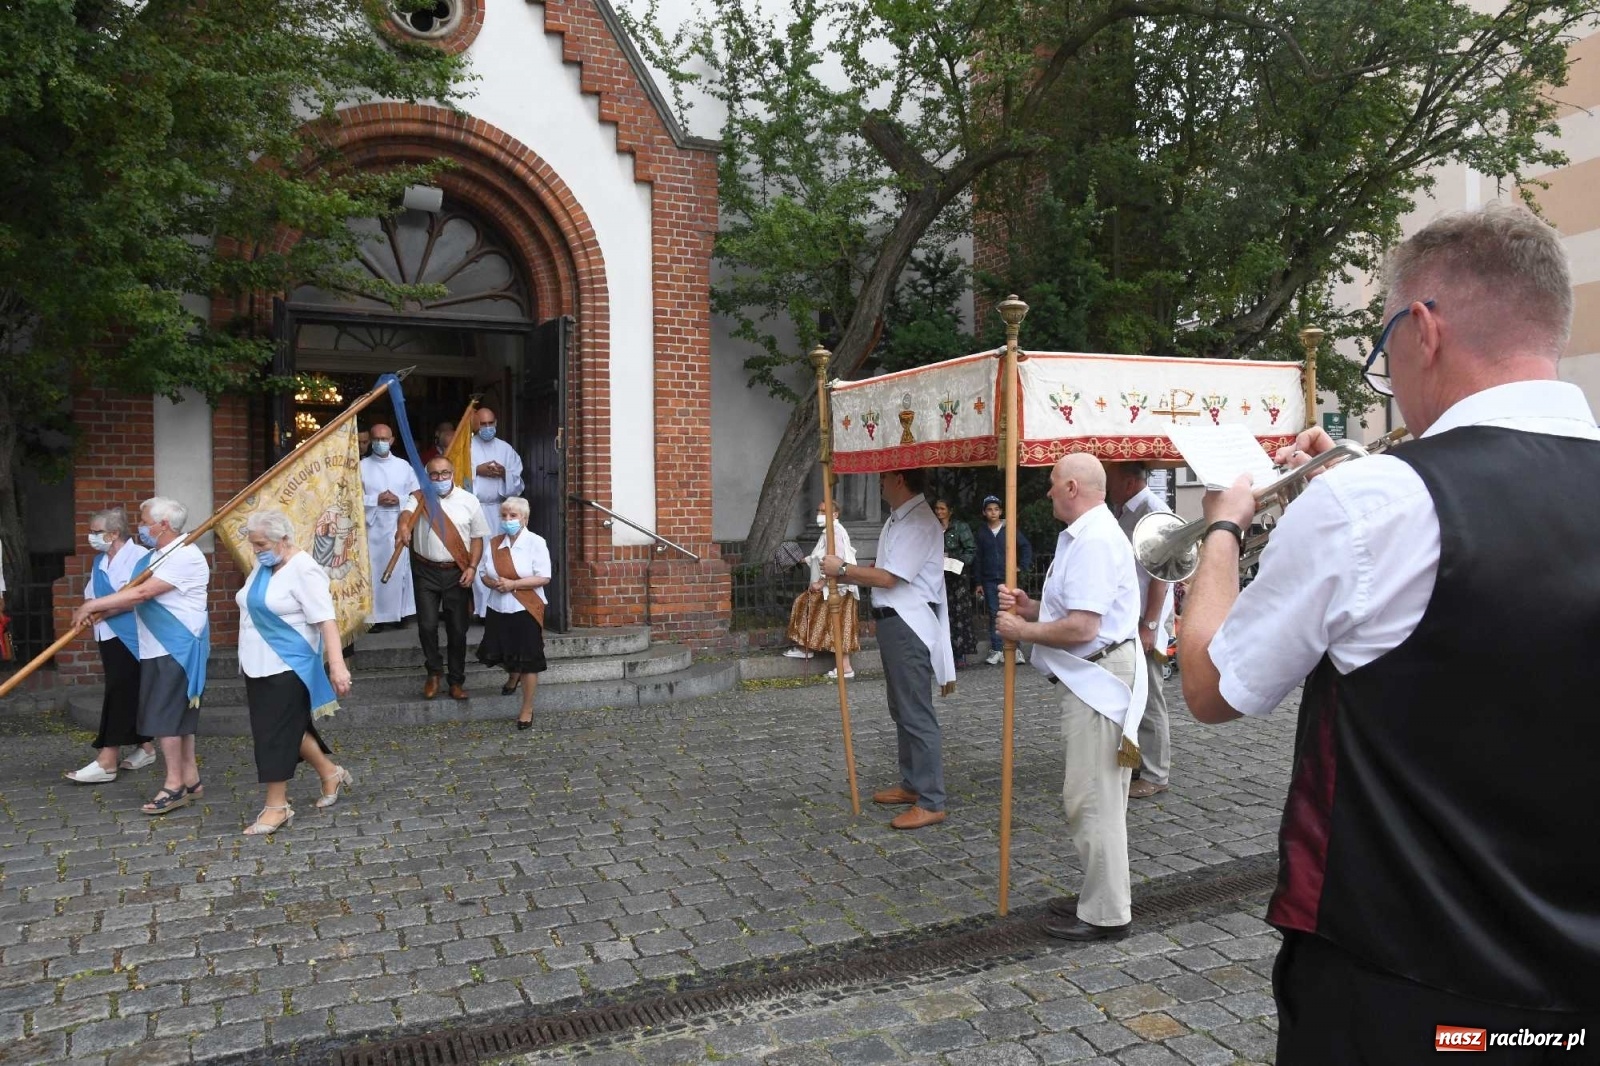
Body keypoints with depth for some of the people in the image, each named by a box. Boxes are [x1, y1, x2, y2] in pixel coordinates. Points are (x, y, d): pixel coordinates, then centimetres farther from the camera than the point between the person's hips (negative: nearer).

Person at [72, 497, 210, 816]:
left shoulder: (185, 556, -17)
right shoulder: (157, 556, 15)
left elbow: (142, 593, -22)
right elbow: (135, 595, 12)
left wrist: (93, 604, -14)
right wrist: (99, 613, -2)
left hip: (176, 649, -10)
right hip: (157, 649, 10)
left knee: (165, 714, -7)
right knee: (178, 714, 12)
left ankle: (175, 785, -1)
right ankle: (190, 780, 19)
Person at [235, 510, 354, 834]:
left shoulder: (304, 569, -17)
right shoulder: (263, 566, 8)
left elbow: (326, 620, -24)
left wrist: (337, 664, -31)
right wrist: (248, 659, 21)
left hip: (288, 666, -8)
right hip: (259, 665, 8)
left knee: (276, 732, -3)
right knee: (290, 727, 15)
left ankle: (277, 807, 8)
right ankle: (330, 773, 31)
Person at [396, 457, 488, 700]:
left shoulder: (469, 502, 2)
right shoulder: (419, 497, -1)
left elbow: (477, 538, 4)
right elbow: (406, 512, -24)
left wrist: (472, 567, -7)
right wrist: (403, 527, -47)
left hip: (457, 573, 1)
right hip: (426, 572, 0)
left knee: (457, 629, 6)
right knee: (427, 625, -3)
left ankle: (457, 681, 19)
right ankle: (434, 672, 21)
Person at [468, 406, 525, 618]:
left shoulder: (506, 449, 12)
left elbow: (517, 481, 9)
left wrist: (504, 473, -9)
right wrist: (477, 470, -12)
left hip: (499, 510, 2)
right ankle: (479, 607, -3)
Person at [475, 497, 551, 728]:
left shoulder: (536, 543, -10)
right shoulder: (494, 544, 6)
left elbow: (544, 577, -15)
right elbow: (483, 573, 10)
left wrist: (513, 584, -21)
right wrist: (494, 583, -12)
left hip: (527, 610, -5)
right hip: (498, 609, 5)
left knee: (528, 660, 1)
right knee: (499, 654, 13)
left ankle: (527, 709, 15)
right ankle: (512, 675, 50)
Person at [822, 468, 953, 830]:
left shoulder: (920, 523, -18)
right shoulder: (897, 518, 14)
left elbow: (887, 578, -20)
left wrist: (842, 569, -10)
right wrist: (844, 576, 5)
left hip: (909, 625, -11)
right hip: (893, 621, 11)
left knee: (916, 714, -6)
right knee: (901, 709, 18)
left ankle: (931, 802, 1)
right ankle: (912, 784, 30)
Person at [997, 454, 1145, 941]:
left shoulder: (1093, 541, -20)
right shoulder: (1089, 535, 15)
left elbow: (1082, 627, -26)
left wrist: (1022, 630, -13)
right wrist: (1030, 606, 5)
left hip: (1098, 677, -11)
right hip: (1093, 676, 11)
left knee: (1091, 799, -3)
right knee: (1100, 797, 19)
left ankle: (1106, 915, 8)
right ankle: (1107, 896, 32)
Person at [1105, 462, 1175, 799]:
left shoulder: (1154, 511, -13)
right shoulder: (1121, 511, 13)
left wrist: (1149, 626, -20)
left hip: (1145, 622, -8)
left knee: (1149, 700, -1)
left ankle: (1155, 776, 9)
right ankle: (1135, 764, 24)